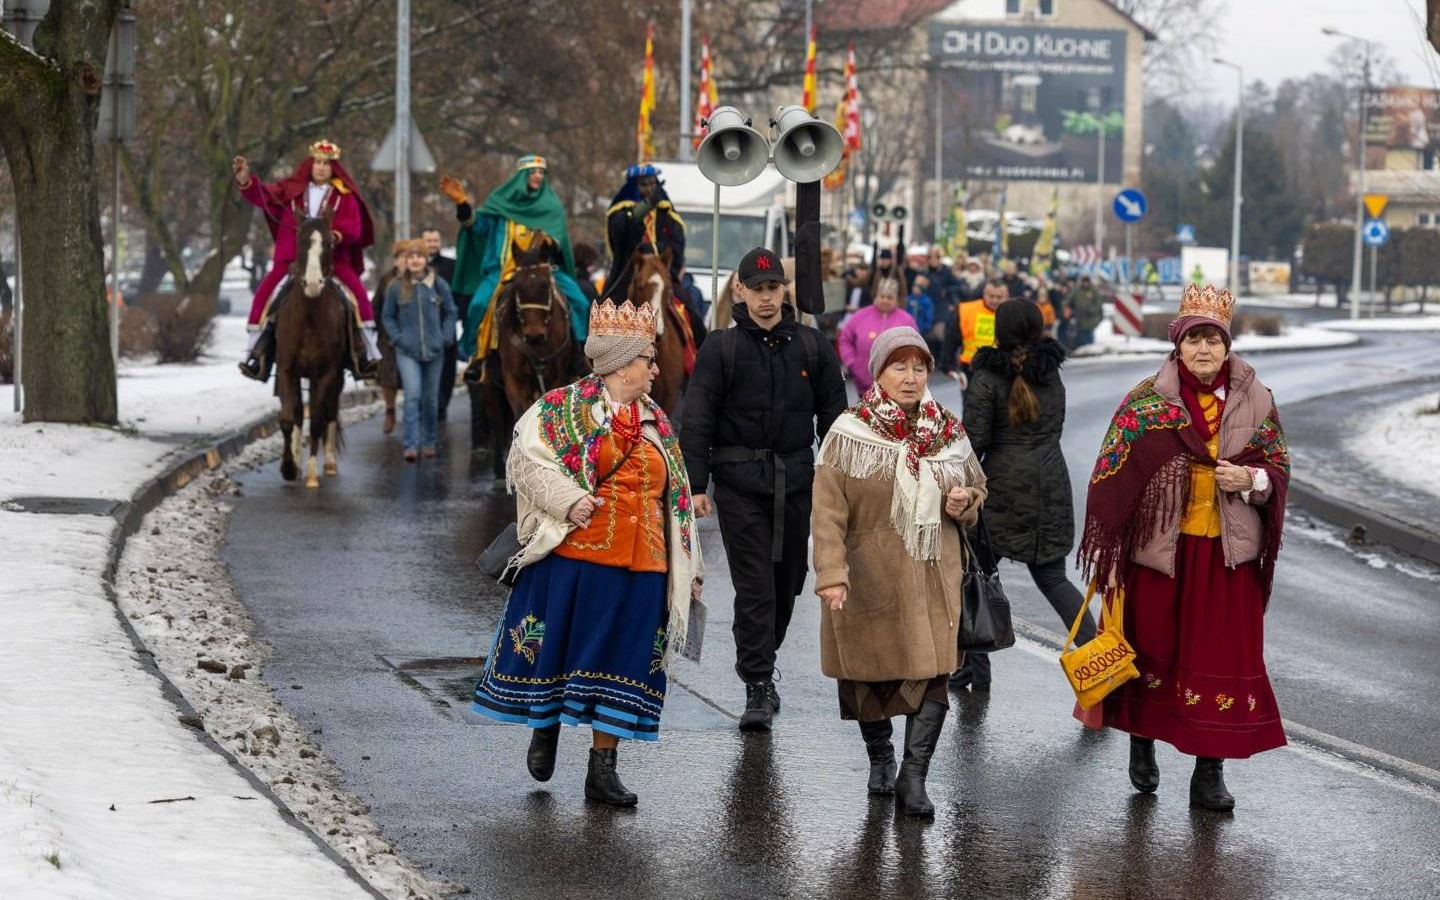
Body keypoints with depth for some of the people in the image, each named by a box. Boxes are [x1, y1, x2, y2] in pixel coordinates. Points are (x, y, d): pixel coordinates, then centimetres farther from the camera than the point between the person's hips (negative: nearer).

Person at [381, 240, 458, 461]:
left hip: (434, 351, 2)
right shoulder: (396, 287, -2)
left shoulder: (439, 285, 0)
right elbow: (388, 317, 6)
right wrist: (397, 338, -7)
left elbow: (450, 312, 9)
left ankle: (429, 442, 25)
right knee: (413, 395, -15)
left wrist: (445, 336, -3)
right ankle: (411, 445, -17)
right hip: (407, 352, -2)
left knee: (431, 399, 11)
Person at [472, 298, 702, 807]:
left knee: (622, 664, 4)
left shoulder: (655, 423, 17)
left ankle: (602, 768, 9)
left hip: (640, 568, 5)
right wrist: (568, 499, -23)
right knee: (556, 648, 2)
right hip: (574, 557, -5)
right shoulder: (565, 408, -2)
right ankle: (545, 728, 29)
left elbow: (674, 498, 23)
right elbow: (527, 458, -10)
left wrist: (688, 565, 23)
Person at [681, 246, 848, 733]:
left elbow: (833, 415, 12)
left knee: (788, 579, 11)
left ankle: (760, 660, 32)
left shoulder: (811, 346, 8)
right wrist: (696, 484, -9)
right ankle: (758, 686, -6)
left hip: (796, 477, 3)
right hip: (739, 480, -3)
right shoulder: (721, 348, 0)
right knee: (754, 585, -8)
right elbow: (697, 420, -2)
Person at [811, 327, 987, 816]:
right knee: (873, 668, 9)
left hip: (933, 576, 2)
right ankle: (880, 759, 33)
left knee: (933, 669, -9)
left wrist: (965, 501, -3)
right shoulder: (850, 433, -7)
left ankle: (913, 777, -6)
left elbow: (976, 488, 21)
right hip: (871, 575, -2)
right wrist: (831, 575, -21)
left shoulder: (948, 432, 7)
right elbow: (828, 512, -11)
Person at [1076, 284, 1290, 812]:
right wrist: (1109, 559, -8)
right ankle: (1142, 745, 30)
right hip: (1158, 549, -1)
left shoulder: (1255, 403, 2)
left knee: (1223, 655, 1)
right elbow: (1112, 479, -4)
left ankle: (1210, 769, 8)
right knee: (1152, 649, 8)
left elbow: (1280, 470, 10)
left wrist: (1251, 480, -14)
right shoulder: (1146, 402, -4)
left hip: (1227, 552, 1)